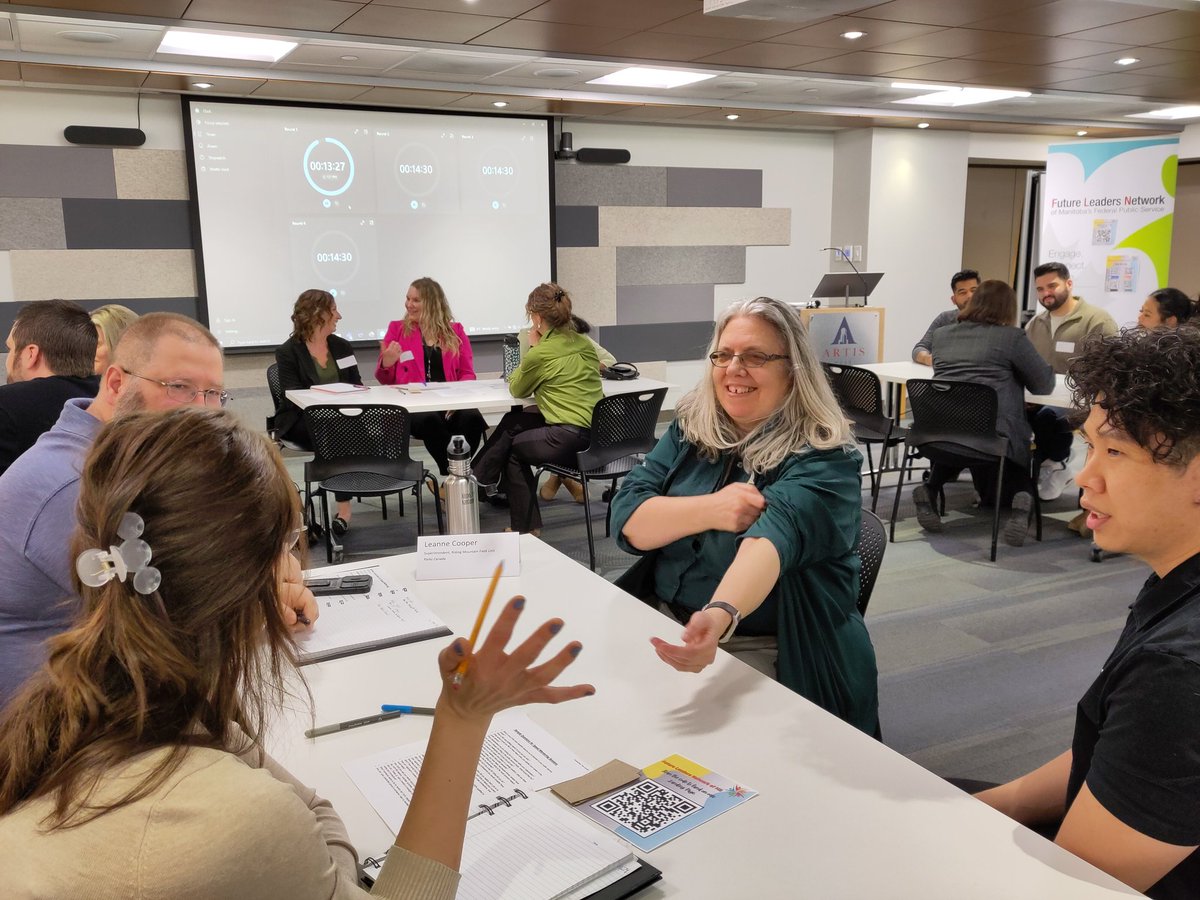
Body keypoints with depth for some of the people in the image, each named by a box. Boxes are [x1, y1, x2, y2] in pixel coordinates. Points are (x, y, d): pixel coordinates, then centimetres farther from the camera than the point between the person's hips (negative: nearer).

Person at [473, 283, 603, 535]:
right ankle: (481, 477, 31)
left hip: (570, 438, -8)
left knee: (513, 449, 22)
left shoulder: (541, 353, -12)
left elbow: (516, 389, 7)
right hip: (595, 429, 8)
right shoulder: (585, 344, 10)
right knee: (513, 421, 21)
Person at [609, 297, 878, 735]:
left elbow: (773, 538, -30)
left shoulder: (824, 459, -11)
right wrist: (710, 510, -20)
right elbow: (628, 521, -3)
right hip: (667, 635, 5)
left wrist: (719, 617, -48)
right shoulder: (690, 431, 5)